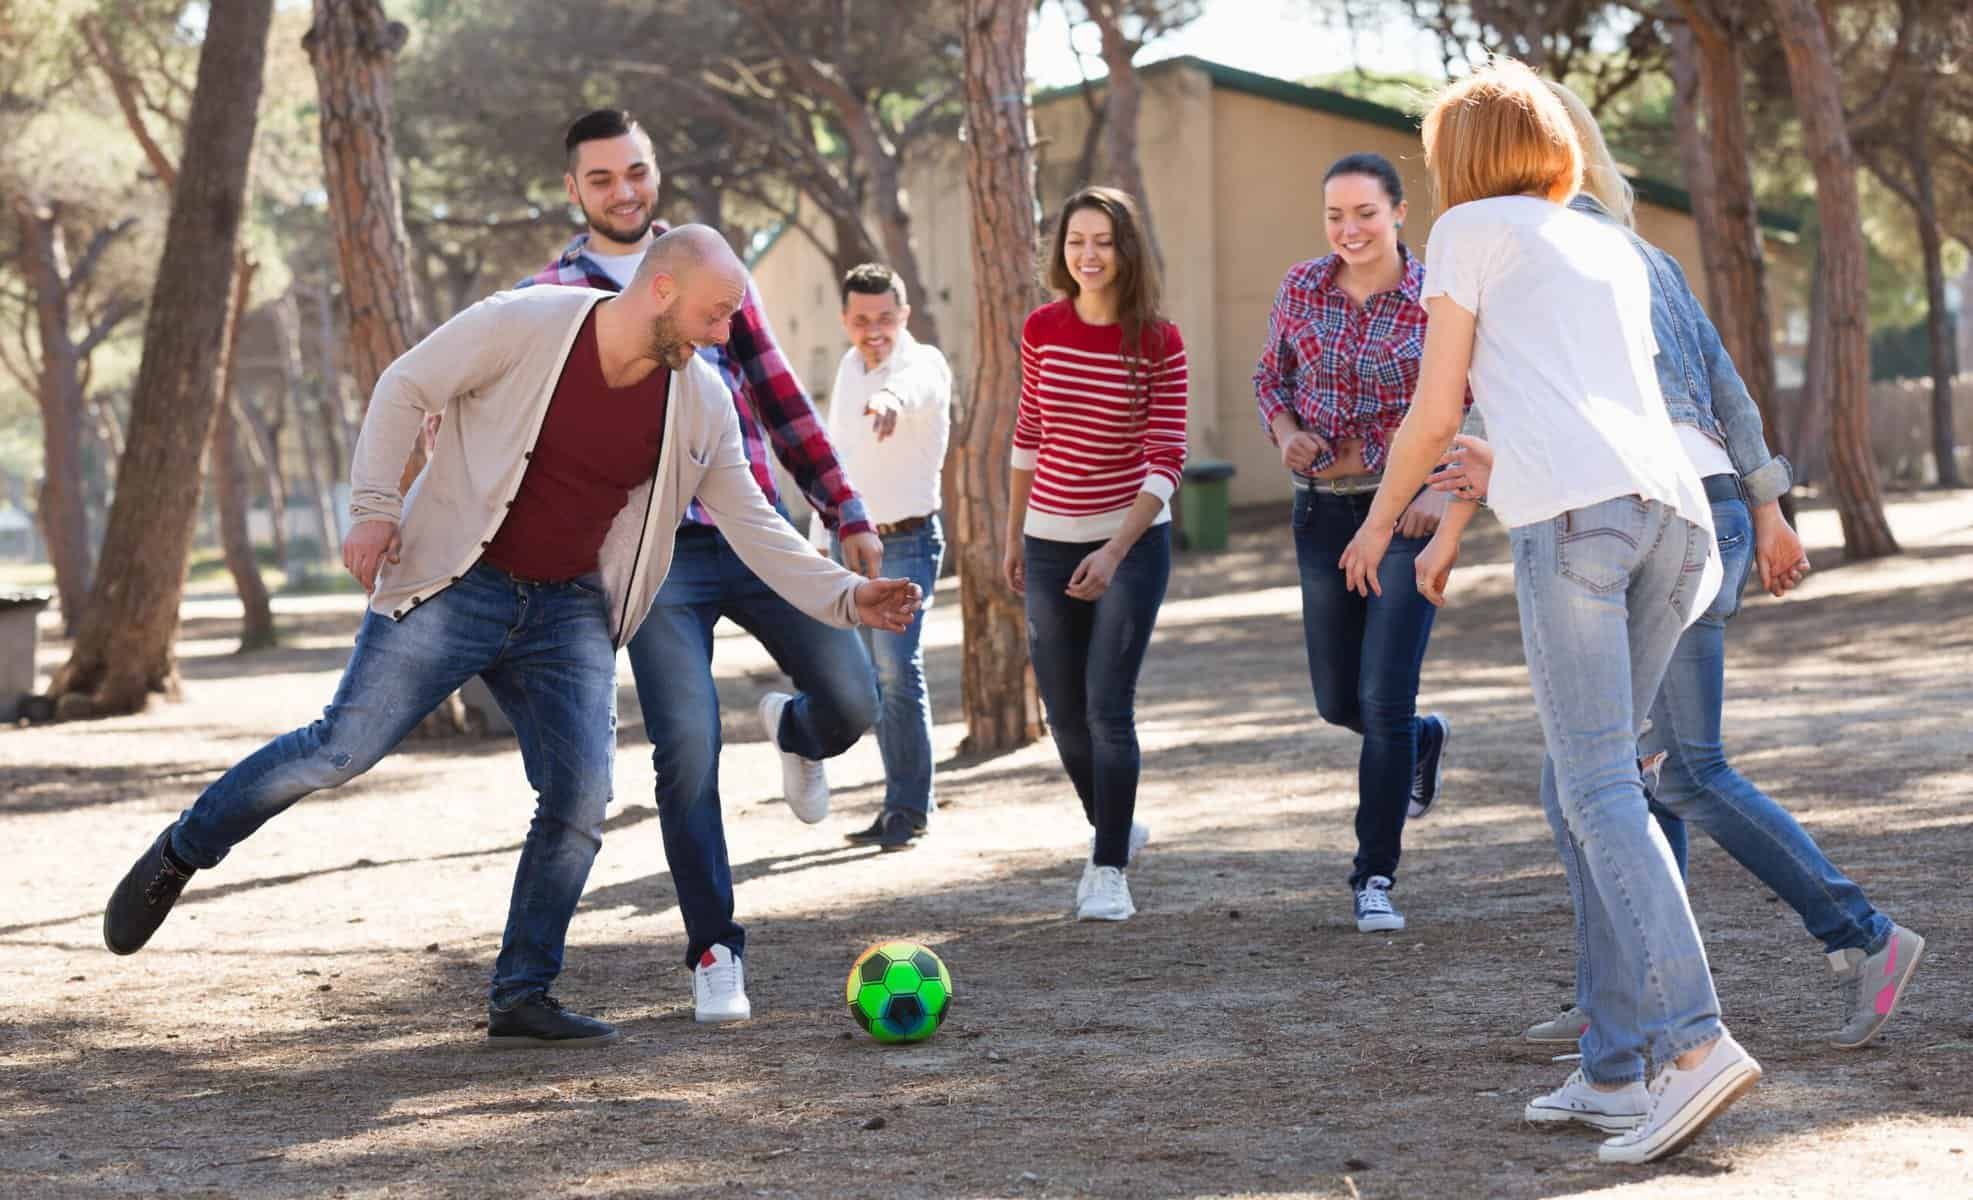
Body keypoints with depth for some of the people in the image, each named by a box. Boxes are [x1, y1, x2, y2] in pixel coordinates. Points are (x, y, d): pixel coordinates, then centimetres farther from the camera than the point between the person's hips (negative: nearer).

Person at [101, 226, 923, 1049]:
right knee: (342, 749, -9)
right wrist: (374, 506, -14)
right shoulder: (523, 326, -16)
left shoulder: (701, 405, -2)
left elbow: (754, 527, 3)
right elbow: (406, 388, -6)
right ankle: (181, 853, 14)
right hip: (454, 586, -4)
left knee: (581, 802, -8)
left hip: (569, 610, 4)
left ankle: (519, 1001, 5)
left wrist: (845, 599, -7)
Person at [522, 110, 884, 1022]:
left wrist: (846, 512, 8)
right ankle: (714, 953, 2)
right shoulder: (545, 299, 4)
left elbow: (781, 400, 13)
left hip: (757, 533, 3)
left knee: (851, 702, -9)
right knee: (687, 747, -14)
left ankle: (792, 731, 31)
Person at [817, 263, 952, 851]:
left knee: (898, 668, -19)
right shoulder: (848, 366, 7)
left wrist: (892, 399, -66)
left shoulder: (924, 364, -16)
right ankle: (908, 802, 17)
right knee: (871, 676, 9)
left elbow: (918, 384, -42)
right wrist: (829, 529, 19)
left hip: (906, 542, -7)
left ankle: (907, 807, -13)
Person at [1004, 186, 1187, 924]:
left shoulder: (1159, 342, -11)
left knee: (1108, 707, -11)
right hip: (1050, 542, 4)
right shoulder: (1042, 330, -1)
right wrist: (1013, 537, 13)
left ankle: (1110, 870, -1)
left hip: (1132, 540, -4)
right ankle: (1113, 827, 34)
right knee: (1065, 715, 10)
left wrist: (1115, 551, -25)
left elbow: (1166, 461, -14)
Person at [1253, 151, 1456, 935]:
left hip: (1408, 512, -4)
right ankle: (1424, 741, 45)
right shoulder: (1302, 289, 1)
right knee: (1337, 701, 11)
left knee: (1383, 699, -10)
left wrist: (1442, 489, -16)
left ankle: (1375, 879, 0)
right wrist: (1286, 431, -7)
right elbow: (1270, 379, 14)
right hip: (1323, 511, 4)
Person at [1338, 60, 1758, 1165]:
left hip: (1573, 514, -6)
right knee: (1578, 787, 11)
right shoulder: (1614, 251, 30)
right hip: (1675, 506, 6)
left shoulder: (1471, 230, 13)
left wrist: (1380, 523, 28)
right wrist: (1454, 530, 49)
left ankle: (1694, 1041, -26)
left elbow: (1435, 418, 12)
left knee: (1599, 786, -11)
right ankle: (1614, 1067, 5)